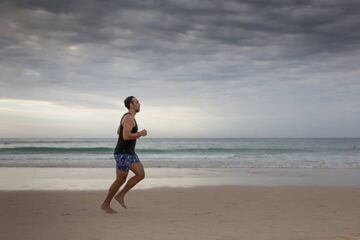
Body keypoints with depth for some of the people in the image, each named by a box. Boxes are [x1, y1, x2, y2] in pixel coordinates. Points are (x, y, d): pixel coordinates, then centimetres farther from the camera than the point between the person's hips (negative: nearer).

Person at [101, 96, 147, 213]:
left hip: (130, 153, 10)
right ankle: (105, 204, 14)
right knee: (120, 180, -2)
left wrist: (135, 135, 16)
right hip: (123, 153, -10)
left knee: (141, 175, 0)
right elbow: (126, 137, -29)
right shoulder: (129, 118, -18)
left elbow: (119, 132, 27)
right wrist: (140, 133, -16)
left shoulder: (128, 117, 15)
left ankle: (120, 195, 9)